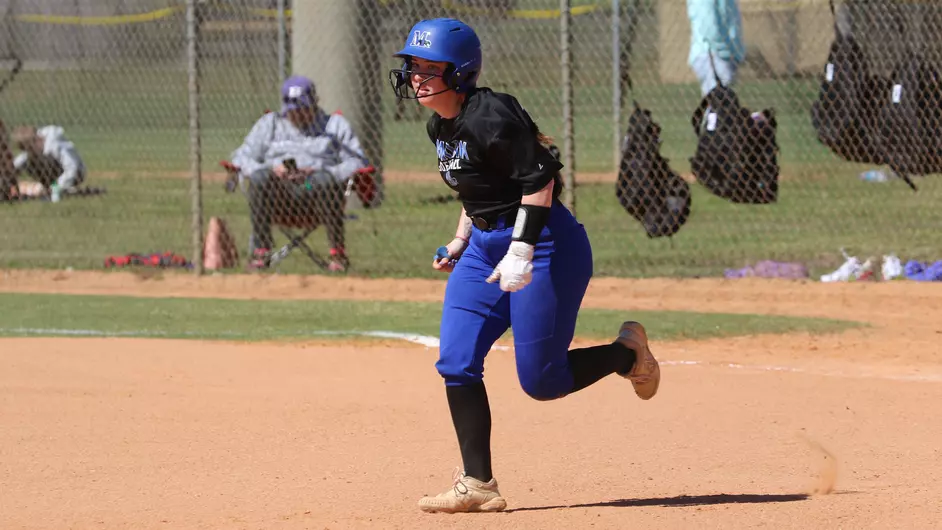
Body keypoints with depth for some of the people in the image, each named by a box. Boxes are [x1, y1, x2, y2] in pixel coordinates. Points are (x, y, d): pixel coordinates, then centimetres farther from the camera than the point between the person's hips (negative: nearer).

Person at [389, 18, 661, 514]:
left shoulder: (489, 116, -21)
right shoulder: (440, 126, 8)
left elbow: (540, 178, -25)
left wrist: (522, 251, -29)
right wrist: (460, 242, 16)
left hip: (546, 245, -9)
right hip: (486, 246, 9)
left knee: (541, 380, -5)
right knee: (457, 362, -4)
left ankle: (627, 353, 22)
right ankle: (478, 486, -2)